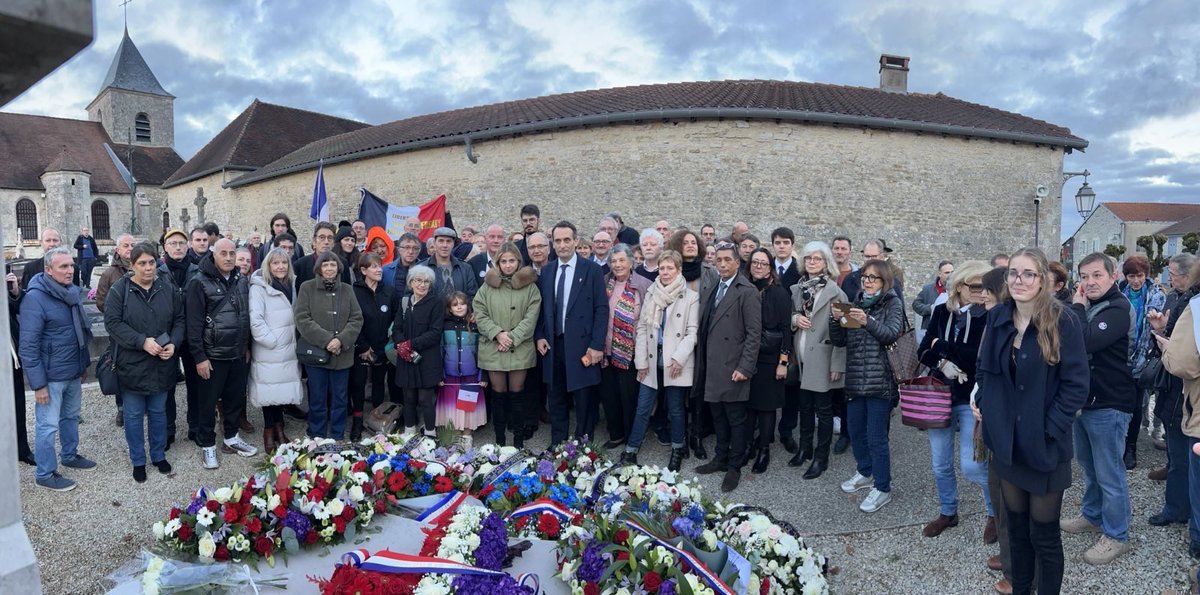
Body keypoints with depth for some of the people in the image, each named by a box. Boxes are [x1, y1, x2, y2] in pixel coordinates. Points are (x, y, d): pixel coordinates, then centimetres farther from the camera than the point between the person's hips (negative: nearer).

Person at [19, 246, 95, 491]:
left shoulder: (73, 291, 5)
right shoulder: (35, 298, -18)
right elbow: (28, 346, -18)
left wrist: (84, 362, 19)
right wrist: (38, 383, -18)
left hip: (74, 372, 7)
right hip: (51, 376, -7)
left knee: (71, 417, 22)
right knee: (48, 426, 3)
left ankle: (70, 455, 39)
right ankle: (45, 474, 16)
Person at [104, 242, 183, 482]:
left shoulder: (167, 288, 2)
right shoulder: (120, 289, -8)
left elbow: (179, 319, 6)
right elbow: (112, 323, -13)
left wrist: (173, 343, -10)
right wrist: (142, 342, -22)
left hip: (162, 364, 3)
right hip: (132, 364, -3)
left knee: (158, 412, 16)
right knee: (134, 415, 10)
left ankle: (159, 456, 32)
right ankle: (138, 461, 25)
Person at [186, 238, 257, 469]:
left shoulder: (241, 280, 7)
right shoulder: (200, 283, -11)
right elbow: (194, 323, -12)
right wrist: (199, 357, -14)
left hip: (238, 354, 5)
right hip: (212, 355, -5)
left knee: (236, 398, 15)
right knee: (208, 402, 7)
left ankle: (231, 438, 31)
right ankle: (207, 445, 20)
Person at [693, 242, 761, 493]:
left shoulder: (747, 292, -9)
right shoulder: (712, 290, 13)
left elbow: (754, 333, -13)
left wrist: (745, 368, -17)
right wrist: (702, 364, 10)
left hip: (733, 367, -6)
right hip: (712, 367, 7)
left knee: (736, 420, 4)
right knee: (718, 417, 16)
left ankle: (735, 467, 16)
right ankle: (721, 458, 29)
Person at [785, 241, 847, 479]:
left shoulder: (835, 292, -10)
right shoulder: (796, 289, 8)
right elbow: (788, 318, 19)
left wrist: (837, 364, -16)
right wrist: (794, 318, -6)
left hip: (822, 359, -5)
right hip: (801, 358, 5)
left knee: (823, 410, 4)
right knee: (804, 405, 16)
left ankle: (821, 458, 16)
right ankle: (804, 448, 32)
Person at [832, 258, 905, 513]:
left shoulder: (892, 303, -2)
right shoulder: (856, 303, 12)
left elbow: (893, 334, -17)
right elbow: (840, 341, 9)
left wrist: (868, 322, -31)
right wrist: (836, 320, -10)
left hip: (880, 381, -6)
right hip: (855, 379, 6)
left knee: (876, 437, -3)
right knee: (855, 431, 16)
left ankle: (882, 488, 10)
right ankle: (865, 472, 36)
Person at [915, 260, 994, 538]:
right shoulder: (940, 312, 1)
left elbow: (980, 357, -22)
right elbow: (923, 352, 1)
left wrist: (940, 346, -14)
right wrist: (943, 362, -18)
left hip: (972, 399, -4)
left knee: (972, 466, -6)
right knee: (940, 464, 14)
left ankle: (997, 512, 22)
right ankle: (948, 513, 35)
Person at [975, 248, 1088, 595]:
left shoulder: (1063, 322, -12)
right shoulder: (997, 318, 2)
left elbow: (1076, 385, -13)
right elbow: (984, 369, 13)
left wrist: (1048, 428, -16)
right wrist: (984, 405, 0)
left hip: (1044, 446, -4)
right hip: (1007, 442, 5)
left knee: (1044, 534, 7)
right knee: (1016, 526, 17)